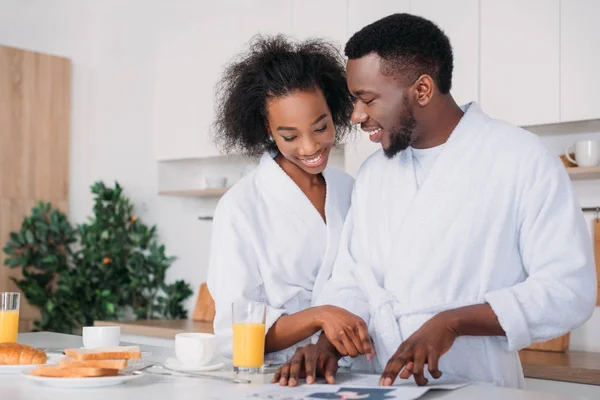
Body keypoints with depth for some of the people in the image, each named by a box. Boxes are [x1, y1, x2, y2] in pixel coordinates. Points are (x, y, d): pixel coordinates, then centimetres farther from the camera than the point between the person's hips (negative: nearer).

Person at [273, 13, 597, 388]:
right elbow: (352, 277, 10)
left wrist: (452, 322, -22)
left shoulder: (523, 160, -8)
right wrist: (328, 342, -8)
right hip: (376, 387, 5)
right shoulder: (373, 172, 10)